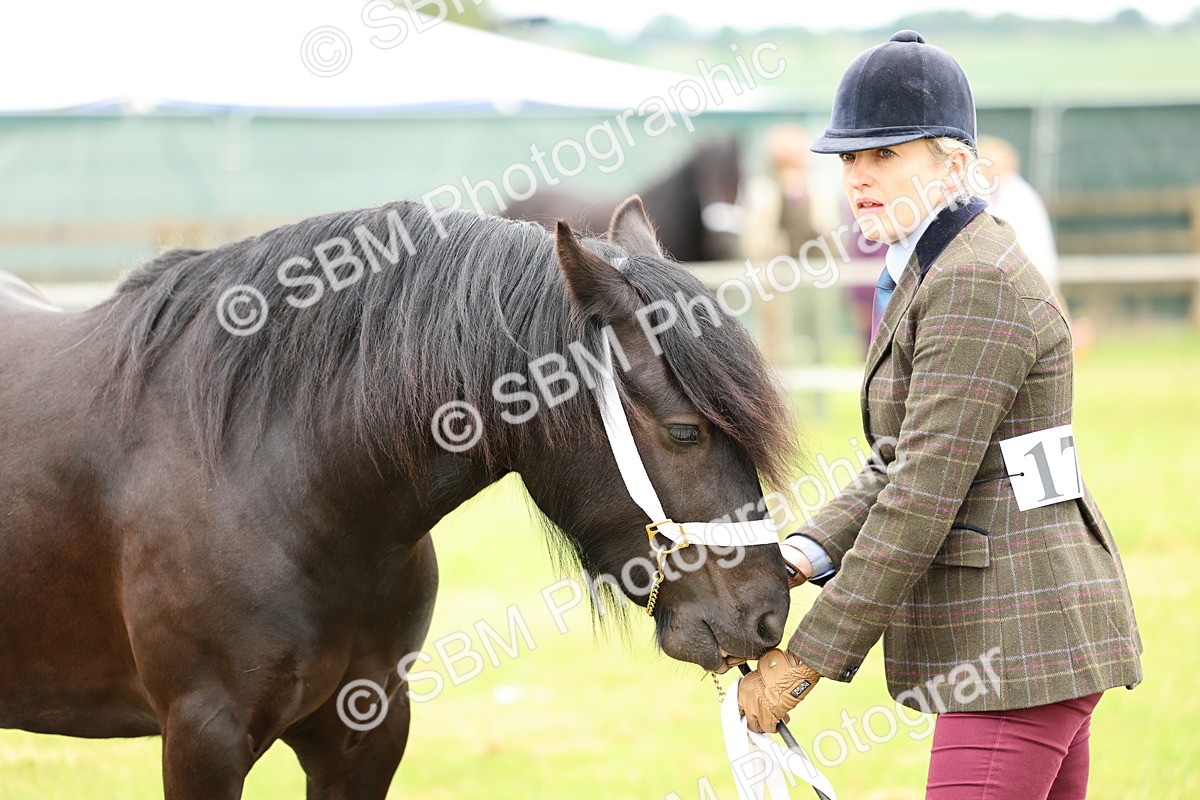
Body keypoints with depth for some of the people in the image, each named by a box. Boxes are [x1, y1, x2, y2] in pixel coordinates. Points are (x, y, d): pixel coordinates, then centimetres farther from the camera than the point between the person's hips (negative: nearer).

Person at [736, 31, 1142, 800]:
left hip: (1018, 639, -11)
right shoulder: (929, 274, 16)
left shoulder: (974, 288, -17)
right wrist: (807, 553, -2)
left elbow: (923, 499, -20)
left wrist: (804, 661, -18)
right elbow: (897, 466, 17)